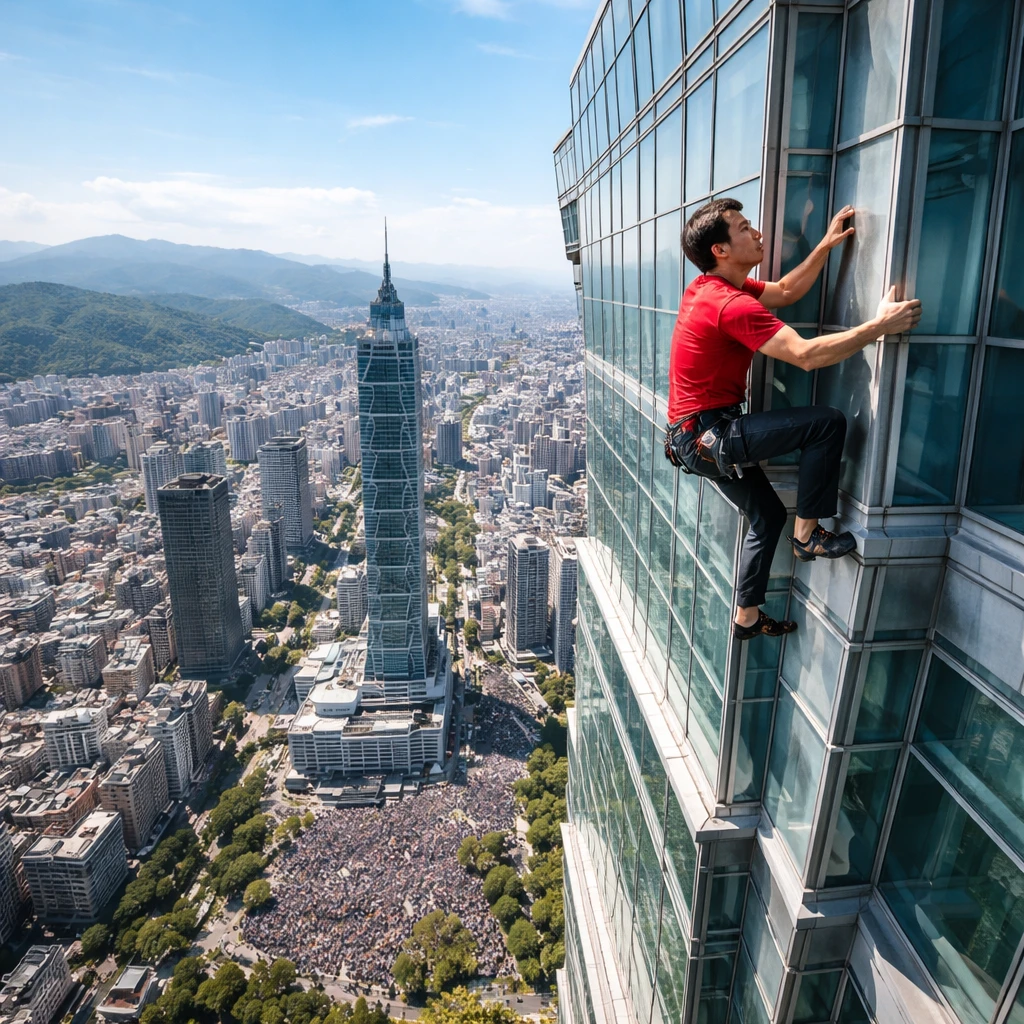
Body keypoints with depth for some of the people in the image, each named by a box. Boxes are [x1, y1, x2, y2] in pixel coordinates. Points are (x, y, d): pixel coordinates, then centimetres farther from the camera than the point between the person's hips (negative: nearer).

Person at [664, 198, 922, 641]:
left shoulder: (710, 287, 10)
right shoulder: (731, 304, -21)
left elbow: (785, 291, 21)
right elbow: (806, 355, -26)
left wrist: (825, 246, 11)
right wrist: (878, 326, -18)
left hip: (699, 436, 10)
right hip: (708, 436, -10)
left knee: (768, 515, 20)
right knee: (827, 423, -13)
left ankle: (747, 617, 32)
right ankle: (807, 533, 2)